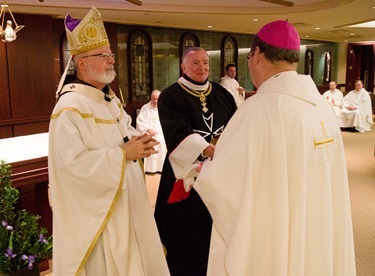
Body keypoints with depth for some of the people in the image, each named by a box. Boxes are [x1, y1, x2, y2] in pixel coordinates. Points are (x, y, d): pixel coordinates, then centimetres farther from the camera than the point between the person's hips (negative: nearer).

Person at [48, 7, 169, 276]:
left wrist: (137, 141, -4)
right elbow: (72, 162, -26)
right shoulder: (70, 107, -20)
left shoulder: (109, 98, 9)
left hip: (127, 200, 9)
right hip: (98, 207, -8)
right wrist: (123, 153, -25)